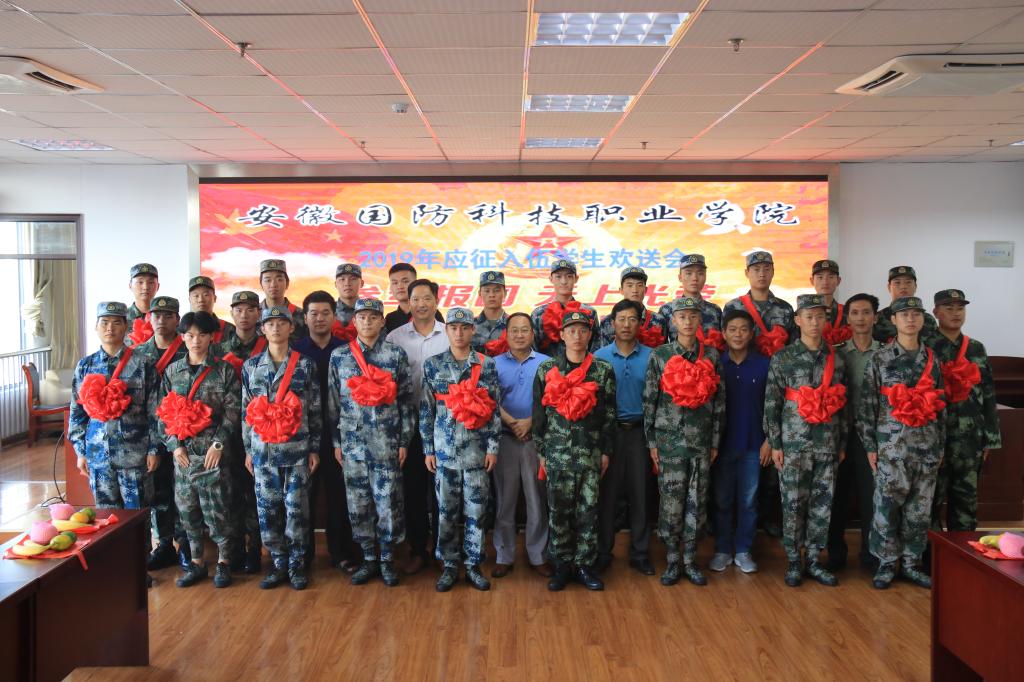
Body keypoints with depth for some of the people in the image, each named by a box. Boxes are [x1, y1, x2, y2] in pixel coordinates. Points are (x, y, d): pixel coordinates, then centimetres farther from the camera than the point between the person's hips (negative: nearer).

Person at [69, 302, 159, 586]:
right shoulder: (85, 366, 6)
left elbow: (153, 410, -4)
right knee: (106, 512, 11)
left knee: (136, 510, 4)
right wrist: (80, 451, 5)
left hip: (133, 452, -3)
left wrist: (154, 449, -6)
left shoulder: (142, 364, -4)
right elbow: (77, 412, 9)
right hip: (98, 452, 3)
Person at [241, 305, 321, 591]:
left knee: (297, 507, 1)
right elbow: (246, 410, 10)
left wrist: (315, 448, -2)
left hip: (297, 449, -2)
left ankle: (296, 564, 15)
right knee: (267, 508, 6)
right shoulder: (251, 365, 7)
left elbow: (315, 410, 1)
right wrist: (248, 449, 7)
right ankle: (278, 563, 19)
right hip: (263, 450, 2)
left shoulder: (305, 364, 0)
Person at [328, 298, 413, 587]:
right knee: (358, 504, 8)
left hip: (386, 442, -2)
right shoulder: (339, 356, 5)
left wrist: (404, 441, -2)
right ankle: (368, 560, 22)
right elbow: (333, 402, 8)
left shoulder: (396, 354, 0)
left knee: (389, 502, 2)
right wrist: (336, 442, 6)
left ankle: (387, 559, 18)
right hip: (352, 442, 2)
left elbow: (407, 401, 0)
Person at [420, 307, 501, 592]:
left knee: (476, 511, 6)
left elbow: (493, 409, 1)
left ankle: (473, 565, 19)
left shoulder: (487, 365, 1)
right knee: (446, 511, 7)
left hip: (477, 451, 0)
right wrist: (428, 449, 1)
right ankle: (449, 566, 20)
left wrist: (492, 447, -4)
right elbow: (426, 410, 4)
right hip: (444, 450, 0)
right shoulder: (432, 365, 3)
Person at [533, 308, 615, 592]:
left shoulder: (603, 371, 3)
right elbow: (539, 412, 6)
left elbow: (609, 415, 5)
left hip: (590, 451, 0)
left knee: (588, 510, 4)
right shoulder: (546, 370, 3)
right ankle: (561, 565, 17)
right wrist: (541, 451, 4)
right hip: (557, 450, 0)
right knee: (558, 510, 5)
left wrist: (606, 451, 2)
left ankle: (584, 565, 17)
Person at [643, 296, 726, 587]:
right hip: (669, 439, -2)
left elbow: (719, 401, 7)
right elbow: (649, 400, 1)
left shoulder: (711, 356, 5)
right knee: (671, 501, 0)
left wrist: (715, 442, 4)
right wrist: (652, 442, -2)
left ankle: (690, 559, 18)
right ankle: (672, 561, 13)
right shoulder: (660, 355, 1)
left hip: (701, 440, 2)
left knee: (697, 500, 6)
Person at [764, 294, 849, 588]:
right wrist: (775, 444, -6)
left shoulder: (837, 359, 7)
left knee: (823, 503, 7)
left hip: (827, 443, 3)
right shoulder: (783, 358, -3)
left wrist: (842, 443, 10)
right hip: (794, 443, -3)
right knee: (793, 503, 2)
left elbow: (842, 403, 11)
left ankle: (814, 560, 19)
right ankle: (793, 561, 14)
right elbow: (771, 404, -3)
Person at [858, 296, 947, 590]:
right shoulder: (880, 359, -2)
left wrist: (940, 444, 12)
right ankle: (886, 563, 12)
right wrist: (870, 446, -6)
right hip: (891, 447, -3)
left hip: (927, 447, 4)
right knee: (887, 508, -2)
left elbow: (940, 406, 14)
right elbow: (866, 405, -4)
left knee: (920, 508, 8)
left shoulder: (932, 359, 9)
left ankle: (911, 562, 21)